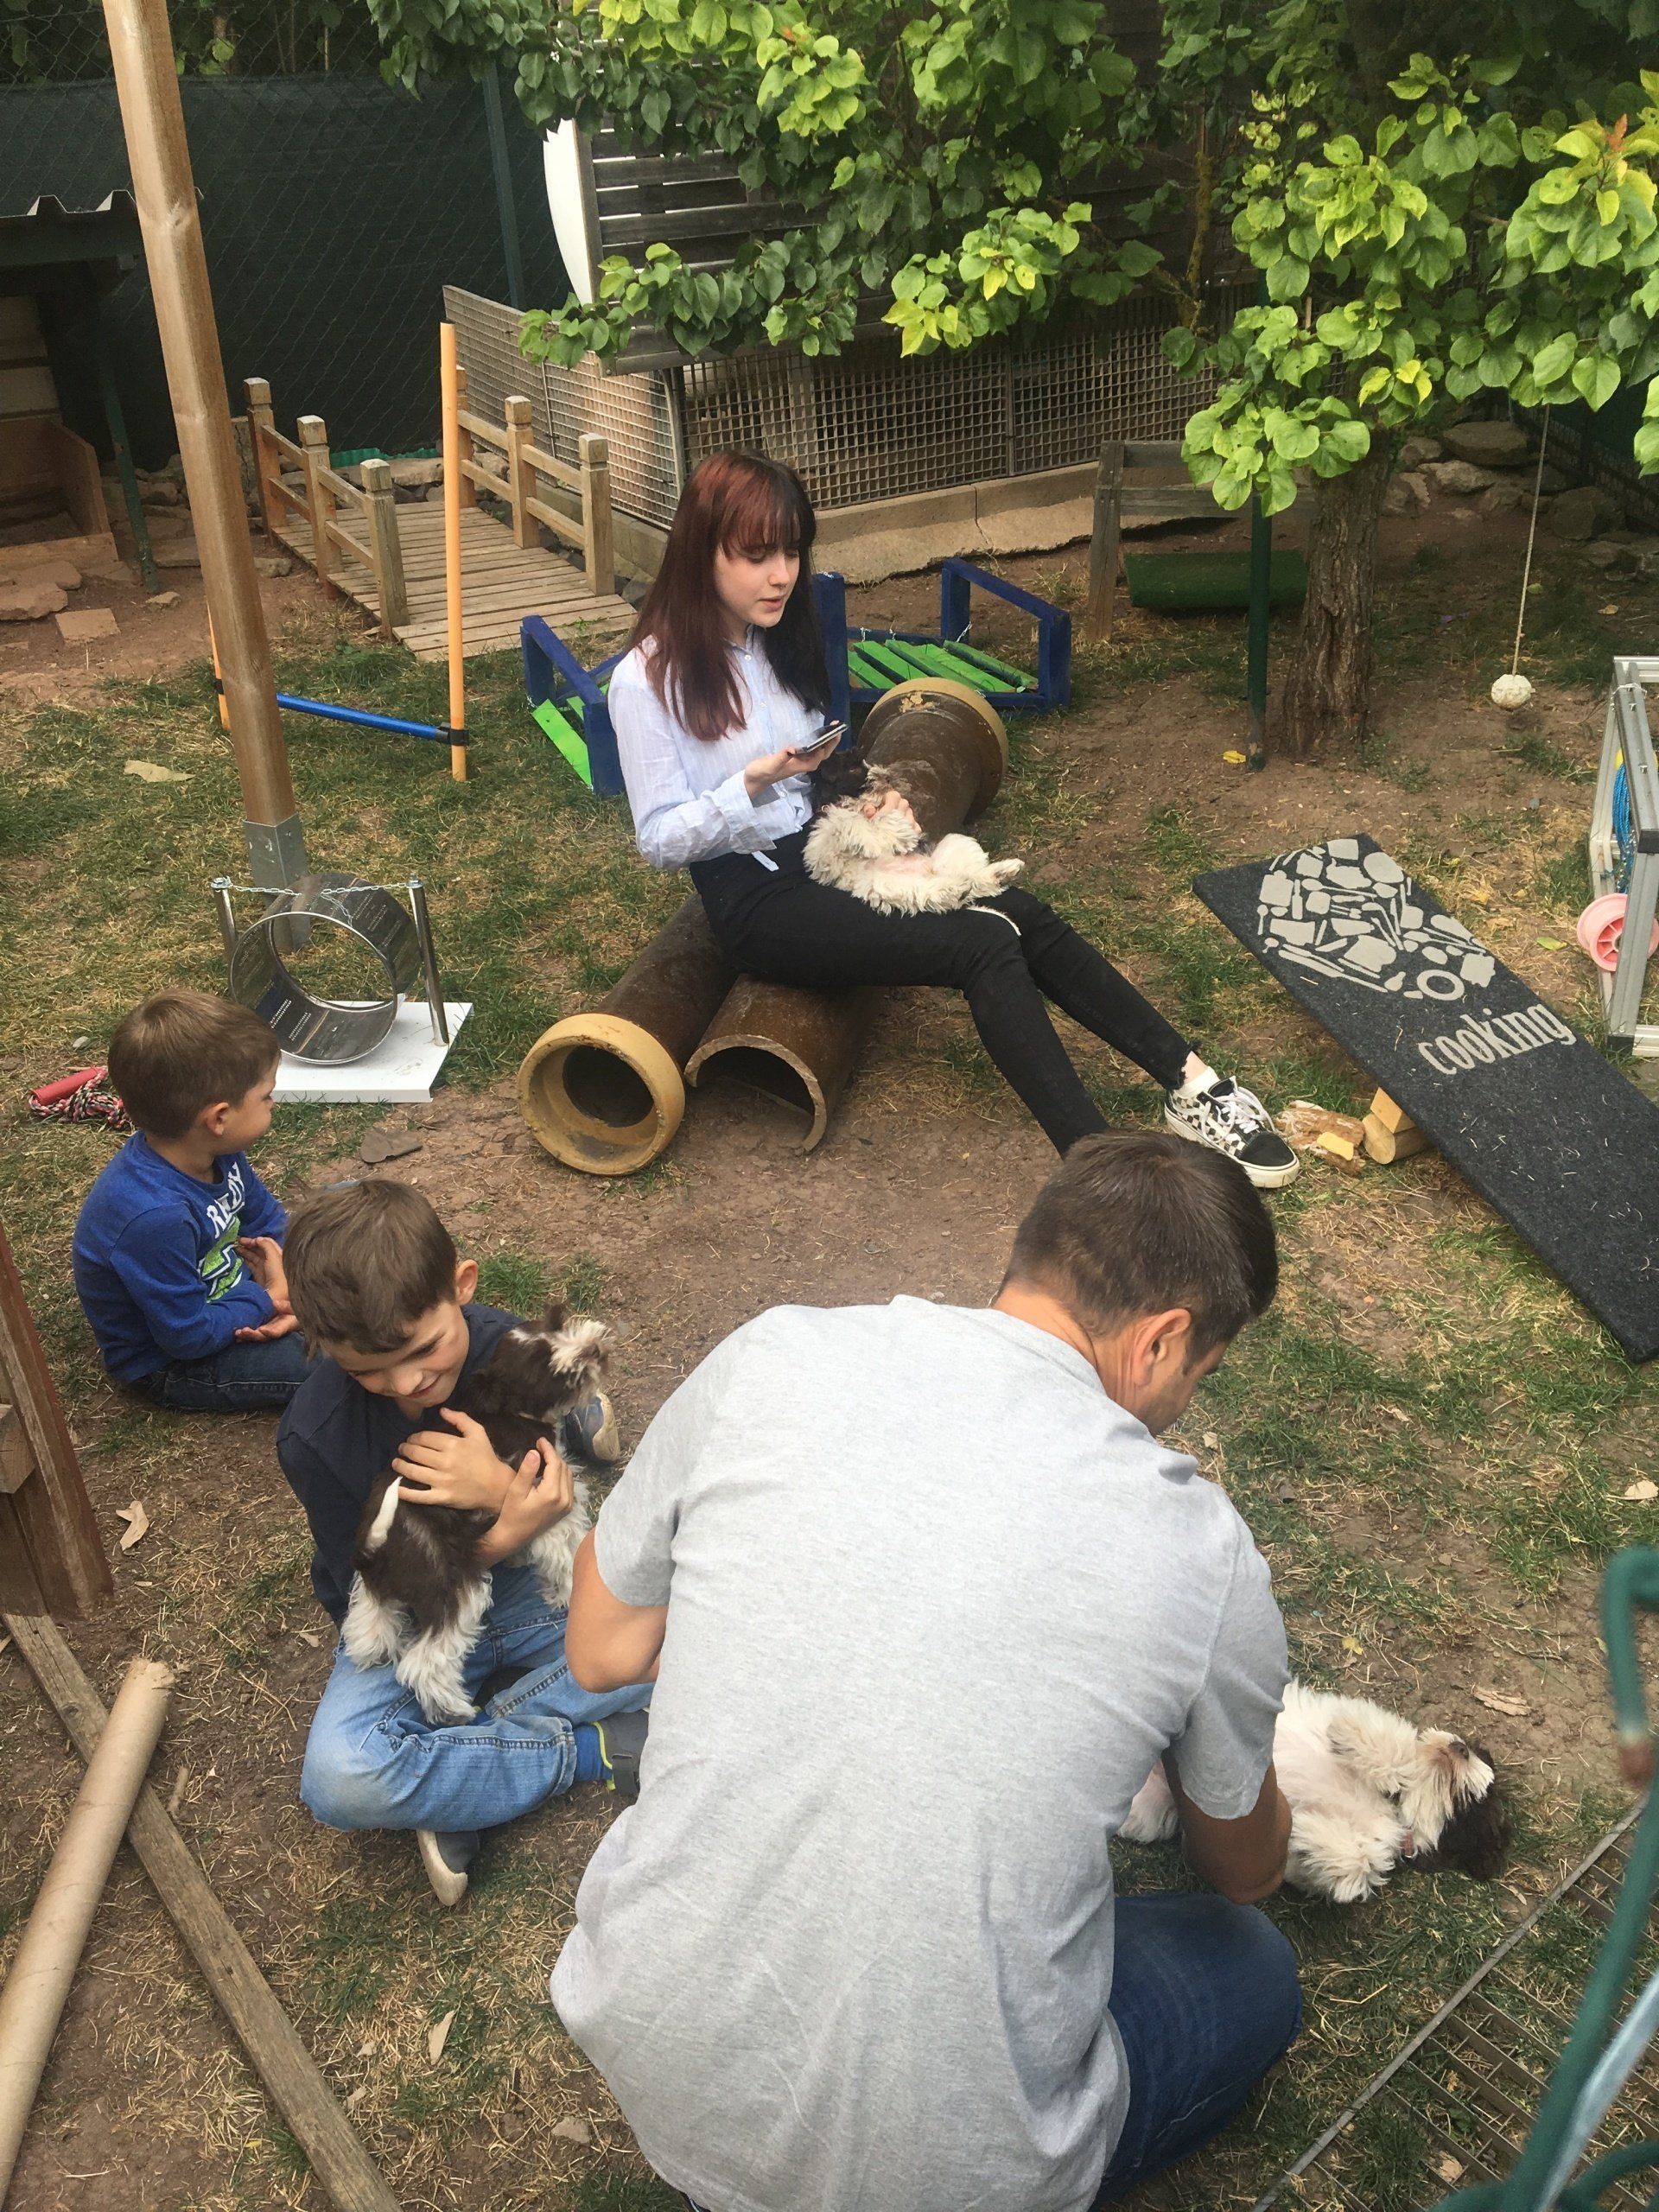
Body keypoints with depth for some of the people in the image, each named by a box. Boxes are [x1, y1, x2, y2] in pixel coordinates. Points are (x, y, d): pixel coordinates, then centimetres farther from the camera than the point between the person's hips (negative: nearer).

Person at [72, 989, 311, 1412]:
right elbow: (189, 1337, -29)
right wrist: (272, 1299, -16)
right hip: (171, 1365, -8)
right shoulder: (152, 1216, -39)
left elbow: (264, 1218, 5)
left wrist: (285, 1278, -13)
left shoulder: (213, 1151, -14)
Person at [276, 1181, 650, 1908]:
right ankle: (590, 1750, -13)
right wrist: (504, 1537, -32)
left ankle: (457, 1760, -15)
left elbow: (558, 1512, -7)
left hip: (530, 1590, 2)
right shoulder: (314, 1436, -22)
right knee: (337, 1782, -31)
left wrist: (504, 1488, -33)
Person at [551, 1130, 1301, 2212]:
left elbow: (600, 1652, 4)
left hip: (656, 2077, 3)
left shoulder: (769, 1361, -11)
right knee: (1257, 1975, 24)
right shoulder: (1202, 1554, -12)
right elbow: (1248, 1871, 10)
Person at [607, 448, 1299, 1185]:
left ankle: (1191, 1084, -12)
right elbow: (660, 840, -13)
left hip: (824, 849, 7)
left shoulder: (777, 639, 8)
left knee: (1026, 917, -15)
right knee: (984, 946, -25)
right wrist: (754, 782, -27)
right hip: (755, 898, -7)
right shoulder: (648, 680, -14)